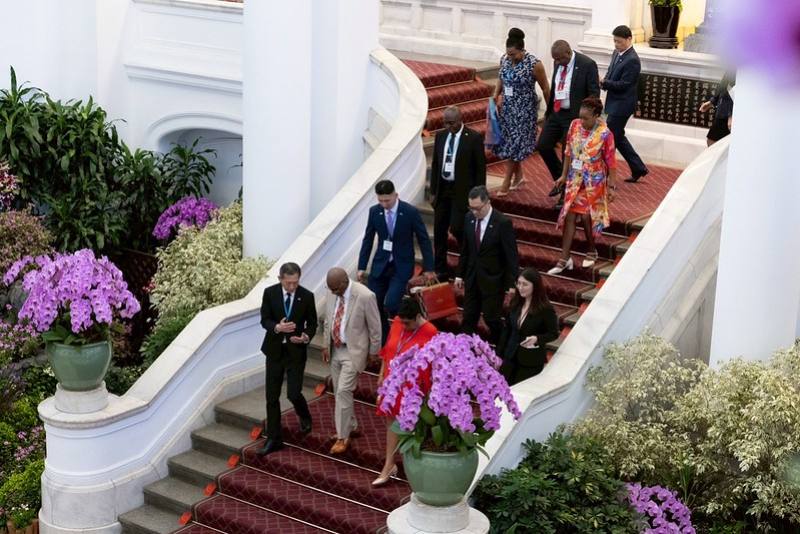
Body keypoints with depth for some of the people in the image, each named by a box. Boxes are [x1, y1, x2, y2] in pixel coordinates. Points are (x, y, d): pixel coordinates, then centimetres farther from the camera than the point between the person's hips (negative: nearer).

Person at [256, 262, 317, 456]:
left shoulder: (307, 296, -10)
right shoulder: (270, 293, -7)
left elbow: (312, 323, 0)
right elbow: (264, 320, -2)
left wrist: (306, 337, -21)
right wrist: (277, 327, -24)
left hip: (296, 350, -2)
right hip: (275, 350, 2)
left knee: (293, 393, -7)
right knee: (272, 397, 5)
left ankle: (304, 417, 29)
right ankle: (273, 440, 16)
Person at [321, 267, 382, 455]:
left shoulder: (365, 296, -23)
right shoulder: (333, 292, -6)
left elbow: (375, 327, -12)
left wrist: (374, 352, -5)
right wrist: (325, 345, 8)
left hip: (353, 351, -6)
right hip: (335, 349, 6)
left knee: (343, 391, -10)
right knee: (339, 392, 15)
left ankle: (343, 437, 2)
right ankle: (350, 425, 35)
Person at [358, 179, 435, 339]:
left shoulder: (411, 212, -14)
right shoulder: (374, 211, -4)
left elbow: (424, 240, -5)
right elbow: (368, 240, 7)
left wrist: (428, 268, -2)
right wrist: (362, 267, 7)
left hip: (402, 266, -4)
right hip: (380, 264, 4)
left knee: (390, 304, -18)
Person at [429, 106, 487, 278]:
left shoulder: (474, 138, -8)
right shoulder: (441, 136, 8)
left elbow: (481, 168, -6)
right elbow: (435, 164, 13)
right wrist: (433, 191, 9)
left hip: (462, 191, -5)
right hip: (443, 188, 6)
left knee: (457, 228, -11)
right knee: (439, 231, 7)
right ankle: (441, 269, 19)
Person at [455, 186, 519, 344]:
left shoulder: (503, 223, -18)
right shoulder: (469, 218, 0)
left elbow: (511, 255, -14)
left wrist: (511, 284, -14)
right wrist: (460, 274, 12)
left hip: (493, 279, -5)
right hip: (472, 277, 5)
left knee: (491, 317, 2)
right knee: (468, 318, 10)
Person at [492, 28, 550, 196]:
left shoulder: (534, 64, -19)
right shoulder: (504, 60, -3)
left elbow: (545, 89, -8)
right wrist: (496, 95, 0)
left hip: (524, 109, -6)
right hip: (507, 107, 6)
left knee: (515, 144, -3)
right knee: (507, 142, 9)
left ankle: (506, 184, 4)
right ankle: (518, 175, 29)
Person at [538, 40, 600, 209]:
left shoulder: (587, 65, -15)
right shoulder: (558, 63, 4)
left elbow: (594, 93, -13)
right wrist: (548, 110, 16)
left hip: (574, 116, -7)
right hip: (556, 113, 7)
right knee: (543, 145, 4)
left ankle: (566, 194, 13)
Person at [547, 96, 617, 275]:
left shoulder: (605, 134, -20)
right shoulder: (575, 125, -5)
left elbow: (611, 163, -13)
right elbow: (568, 151, 6)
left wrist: (611, 187, -10)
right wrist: (564, 175, 11)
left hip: (593, 183, -5)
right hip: (575, 179, 5)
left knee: (587, 216, 3)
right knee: (569, 216, 3)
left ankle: (592, 251, 29)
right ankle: (564, 259, 8)